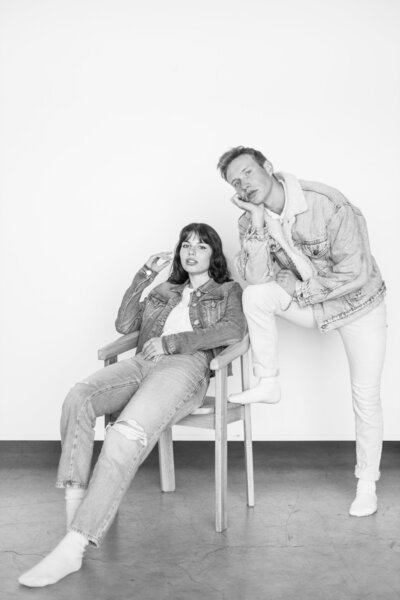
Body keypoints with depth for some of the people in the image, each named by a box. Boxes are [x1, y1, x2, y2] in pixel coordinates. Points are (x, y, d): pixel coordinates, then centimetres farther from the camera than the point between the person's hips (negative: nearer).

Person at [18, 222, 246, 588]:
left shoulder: (228, 291, 22)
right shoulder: (164, 291, 35)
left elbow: (234, 329, -1)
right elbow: (124, 325, 21)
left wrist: (171, 342, -6)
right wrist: (146, 275, 18)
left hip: (186, 366, -5)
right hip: (143, 363, 5)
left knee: (125, 437, -34)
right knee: (79, 399, -30)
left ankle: (73, 547, -37)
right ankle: (74, 509, -32)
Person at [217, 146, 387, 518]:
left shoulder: (326, 204, -27)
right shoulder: (251, 219, -10)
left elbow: (354, 274, -25)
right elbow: (256, 278, -22)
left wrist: (303, 289, -17)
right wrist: (257, 223, -29)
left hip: (357, 303, -3)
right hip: (308, 301, 4)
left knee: (366, 396, -1)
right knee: (256, 296, -25)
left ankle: (367, 483, 19)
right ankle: (268, 385, -8)